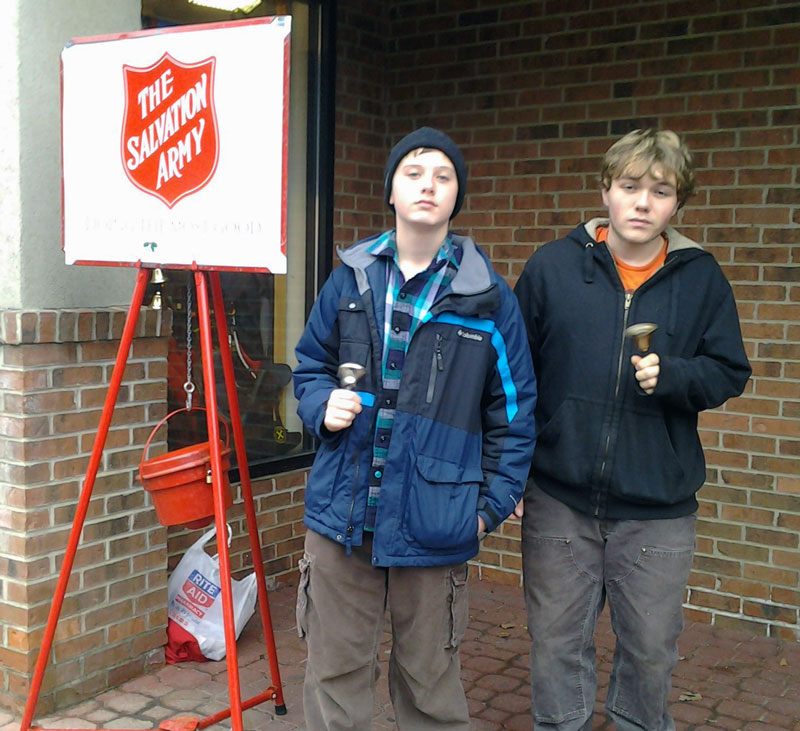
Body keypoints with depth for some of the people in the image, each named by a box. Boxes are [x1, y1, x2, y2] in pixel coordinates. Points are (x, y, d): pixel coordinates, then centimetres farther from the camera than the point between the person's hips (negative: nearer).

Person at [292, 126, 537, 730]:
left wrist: (492, 503, -3)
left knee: (430, 681, 14)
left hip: (435, 522, -2)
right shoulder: (352, 278, 5)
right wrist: (323, 404, -5)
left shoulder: (487, 294, -2)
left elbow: (514, 407, 1)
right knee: (335, 677, 13)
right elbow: (310, 365, 16)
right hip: (342, 515, 2)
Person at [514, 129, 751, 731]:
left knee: (651, 649, 14)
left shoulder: (702, 278, -1)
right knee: (558, 647, 12)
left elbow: (729, 372, 3)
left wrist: (671, 375, -17)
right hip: (559, 499, 0)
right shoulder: (552, 265, -3)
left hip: (659, 507, 1)